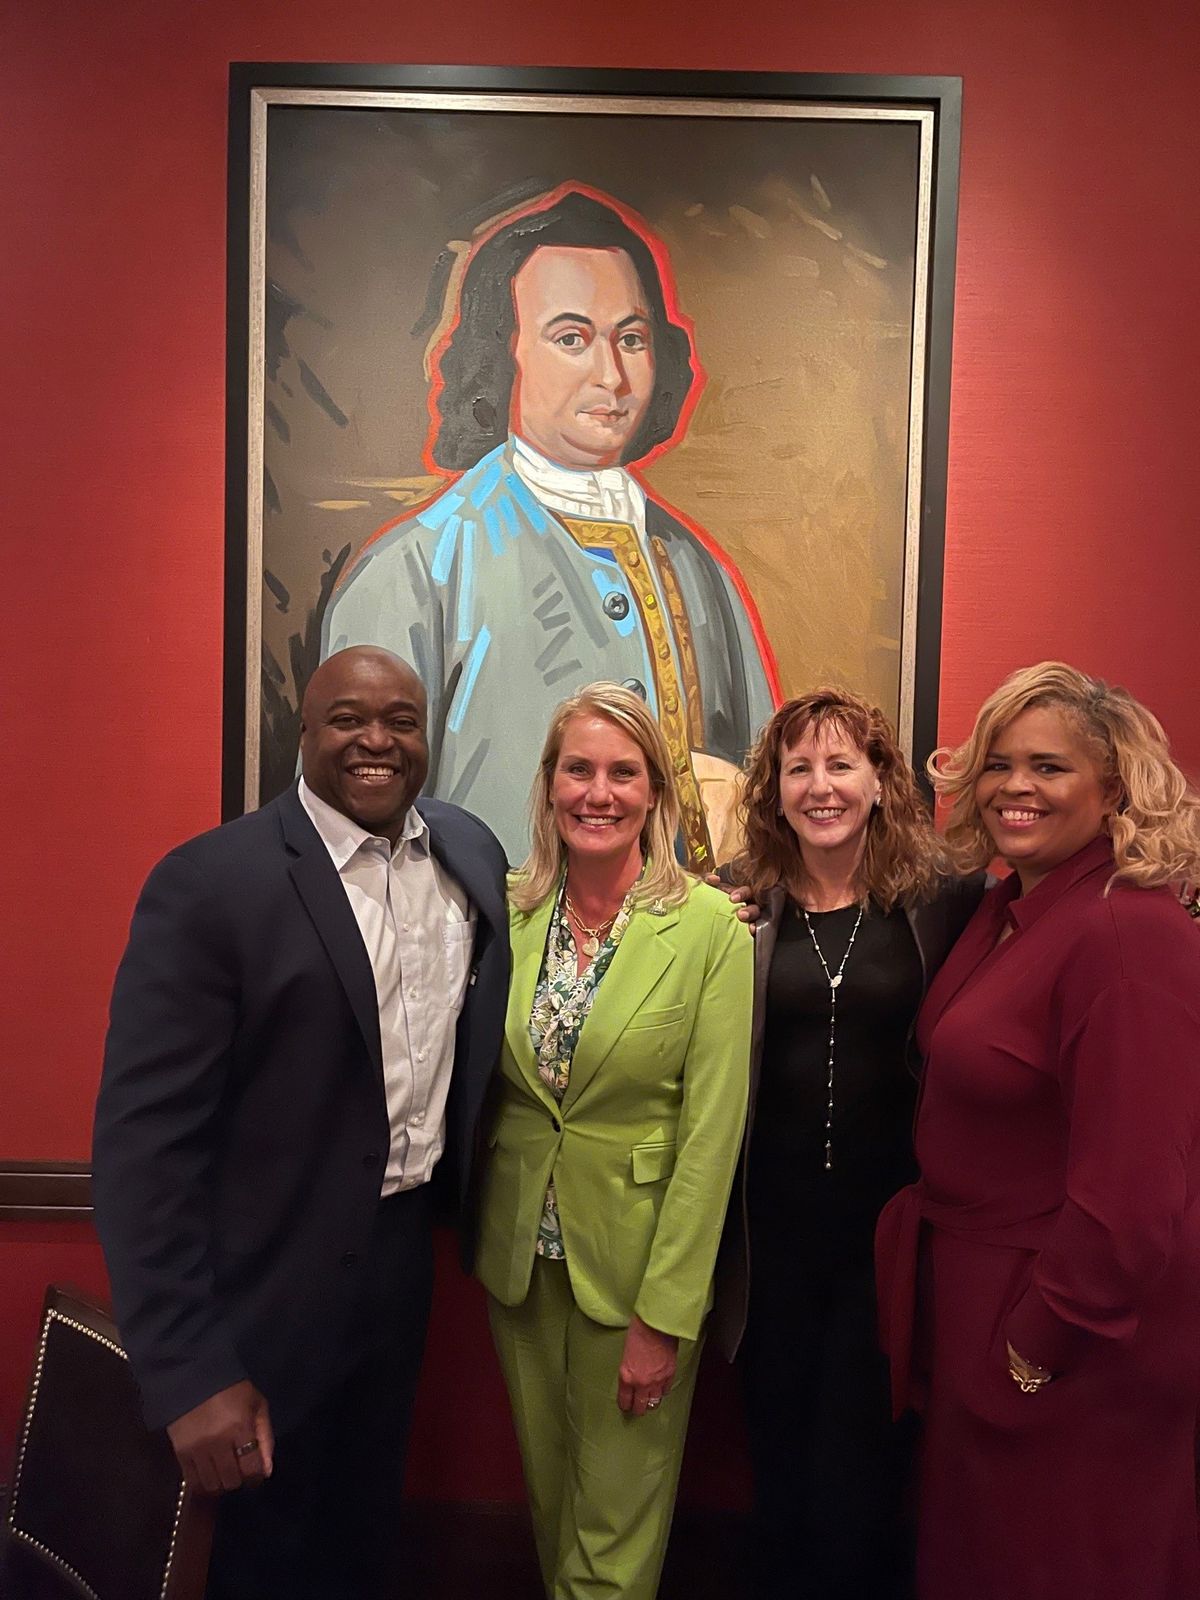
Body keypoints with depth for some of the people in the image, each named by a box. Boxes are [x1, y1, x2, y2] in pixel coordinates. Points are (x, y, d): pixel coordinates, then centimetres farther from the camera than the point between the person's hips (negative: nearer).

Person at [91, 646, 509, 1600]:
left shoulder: (472, 853, -2)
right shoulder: (210, 884, -19)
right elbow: (146, 1140, -19)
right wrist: (189, 1371, -19)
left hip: (405, 1255, 5)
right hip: (271, 1288, -4)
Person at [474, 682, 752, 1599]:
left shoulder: (710, 926, -15)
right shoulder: (509, 910, -4)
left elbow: (712, 1129, -15)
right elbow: (483, 1081, 6)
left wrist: (663, 1315, -14)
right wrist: (486, 1229, 2)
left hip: (637, 1256, -3)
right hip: (521, 1249, 4)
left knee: (617, 1520, 14)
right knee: (545, 1487, 23)